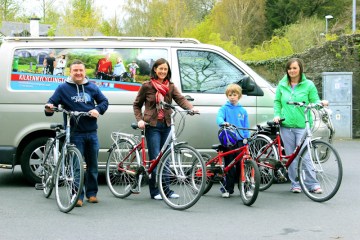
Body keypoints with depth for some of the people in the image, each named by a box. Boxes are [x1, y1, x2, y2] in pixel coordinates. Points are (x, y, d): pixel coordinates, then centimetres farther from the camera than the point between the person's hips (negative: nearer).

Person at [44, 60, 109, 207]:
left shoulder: (92, 87, 10)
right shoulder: (63, 88, 1)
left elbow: (104, 101, 15)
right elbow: (52, 102, -2)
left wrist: (98, 109, -6)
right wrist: (49, 108, -25)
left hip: (91, 132, 3)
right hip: (75, 133, -3)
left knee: (92, 165, 10)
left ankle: (92, 193, 22)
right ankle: (78, 196, -2)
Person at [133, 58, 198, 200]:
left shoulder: (171, 87, 9)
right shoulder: (147, 86, 1)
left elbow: (180, 99, -6)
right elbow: (137, 105, 8)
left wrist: (190, 108, -26)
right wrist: (140, 120, -7)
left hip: (166, 125, 4)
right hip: (152, 126, -4)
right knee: (155, 159, -6)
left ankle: (166, 189, 14)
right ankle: (154, 191, 2)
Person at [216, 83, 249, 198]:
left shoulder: (243, 111, 12)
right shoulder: (224, 108, 3)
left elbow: (246, 127, 13)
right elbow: (219, 117, -16)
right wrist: (223, 123, -38)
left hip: (240, 140, 2)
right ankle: (227, 188, 9)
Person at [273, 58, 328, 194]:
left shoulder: (308, 85, 4)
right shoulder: (282, 85, 11)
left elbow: (314, 101, 5)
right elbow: (277, 101, 17)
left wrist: (321, 103, -16)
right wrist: (277, 115, 3)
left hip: (302, 126, -3)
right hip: (286, 126, 3)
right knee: (291, 156, 5)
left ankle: (313, 184, -4)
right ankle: (295, 184, 13)